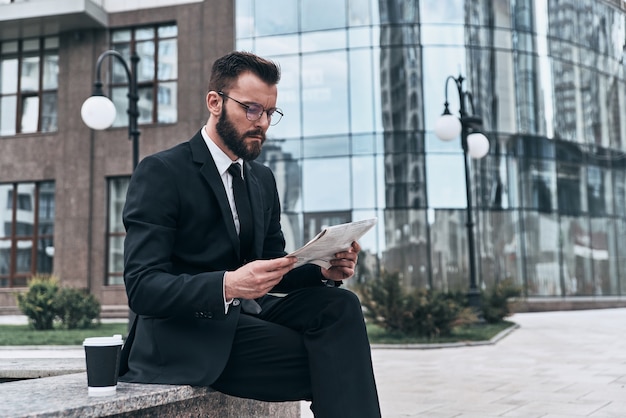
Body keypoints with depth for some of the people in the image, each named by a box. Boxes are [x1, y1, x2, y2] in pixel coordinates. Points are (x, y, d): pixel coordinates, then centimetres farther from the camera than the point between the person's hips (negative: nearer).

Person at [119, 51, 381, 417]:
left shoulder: (263, 179, 14)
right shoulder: (161, 173, -8)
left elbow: (273, 272, 14)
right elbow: (142, 287, -16)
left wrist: (324, 271, -8)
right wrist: (227, 285, -33)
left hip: (247, 315, 7)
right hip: (188, 336, -6)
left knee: (338, 304, -21)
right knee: (333, 364, -24)